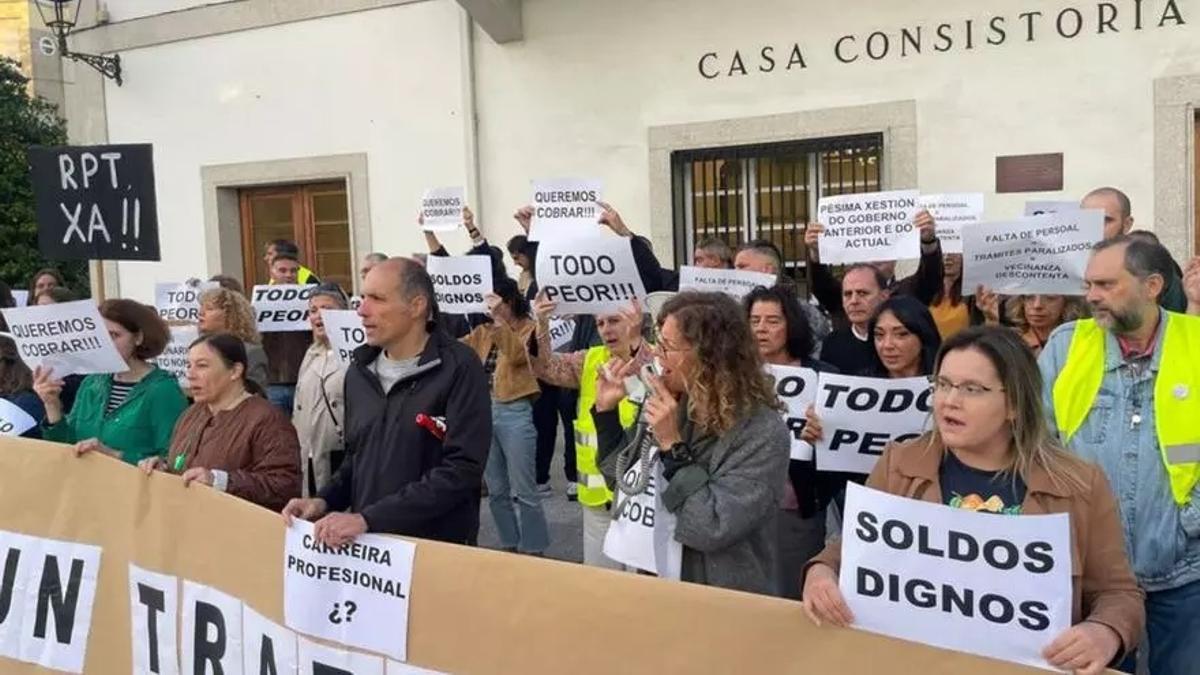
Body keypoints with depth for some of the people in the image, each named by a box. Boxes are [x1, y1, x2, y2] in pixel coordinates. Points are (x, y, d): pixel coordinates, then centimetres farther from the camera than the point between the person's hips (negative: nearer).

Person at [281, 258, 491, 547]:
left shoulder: (458, 368, -15)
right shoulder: (360, 370, 6)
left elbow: (462, 470, -23)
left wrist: (368, 519, -24)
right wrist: (324, 501, -2)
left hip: (438, 547, -6)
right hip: (366, 543, 6)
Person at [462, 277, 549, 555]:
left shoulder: (528, 328, -4)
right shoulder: (482, 332, 14)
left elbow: (517, 355, -22)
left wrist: (500, 319, -26)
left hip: (514, 413, -6)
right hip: (484, 411, 6)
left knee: (523, 490, -1)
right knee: (496, 491, 13)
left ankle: (534, 551, 11)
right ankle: (509, 546, 25)